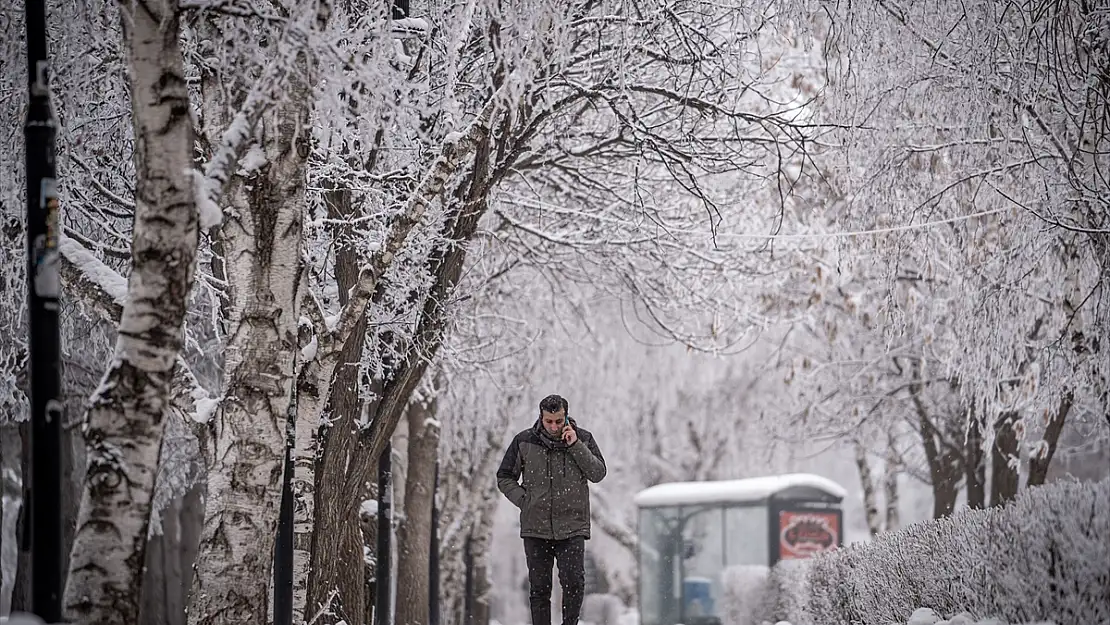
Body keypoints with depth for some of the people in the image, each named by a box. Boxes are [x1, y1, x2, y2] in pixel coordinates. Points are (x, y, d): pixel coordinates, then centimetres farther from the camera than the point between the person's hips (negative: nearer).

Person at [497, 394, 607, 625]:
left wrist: (575, 446, -13)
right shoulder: (524, 441, 3)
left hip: (572, 527, -1)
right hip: (535, 527, 1)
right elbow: (504, 478, 12)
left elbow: (598, 474, -5)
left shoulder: (583, 439, 4)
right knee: (539, 588, 3)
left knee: (574, 582, -14)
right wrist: (525, 501, -1)